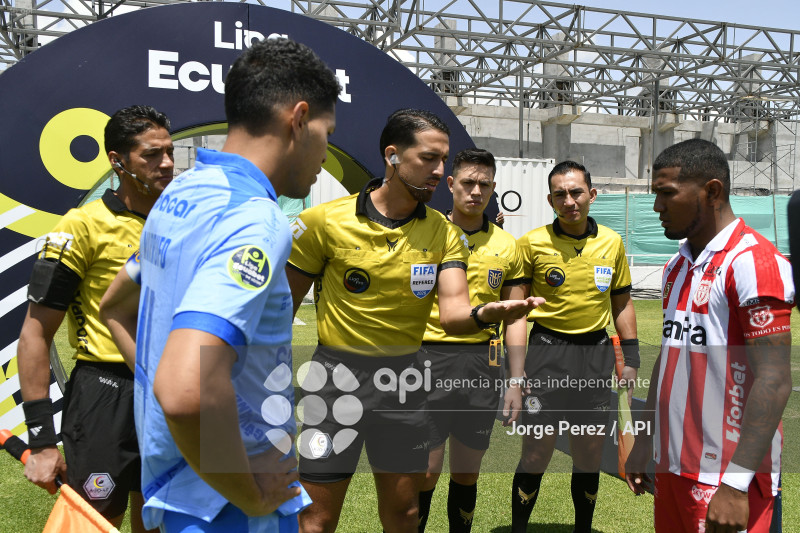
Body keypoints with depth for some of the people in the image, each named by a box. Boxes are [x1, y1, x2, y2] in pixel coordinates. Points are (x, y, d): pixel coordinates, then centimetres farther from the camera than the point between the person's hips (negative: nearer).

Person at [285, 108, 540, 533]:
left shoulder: (444, 233, -1)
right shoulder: (324, 221, -11)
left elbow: (453, 314, -11)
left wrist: (484, 314, -34)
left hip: (403, 377, 4)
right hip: (337, 375, -3)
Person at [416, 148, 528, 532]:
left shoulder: (506, 246, 8)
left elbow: (515, 318, 11)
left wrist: (516, 382, 6)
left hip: (482, 362, 3)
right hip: (430, 358, -3)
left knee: (467, 472, 12)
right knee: (424, 472, -1)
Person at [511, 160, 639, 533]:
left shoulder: (612, 243, 3)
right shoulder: (532, 243, -6)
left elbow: (622, 304, 13)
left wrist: (631, 360, 9)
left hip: (596, 353, 3)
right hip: (548, 351, -3)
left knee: (589, 454, 10)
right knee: (536, 454, -1)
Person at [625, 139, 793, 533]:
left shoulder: (753, 262, -15)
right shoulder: (676, 267, 12)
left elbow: (773, 382, -20)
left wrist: (736, 484, -22)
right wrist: (644, 440, 17)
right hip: (672, 467, 8)